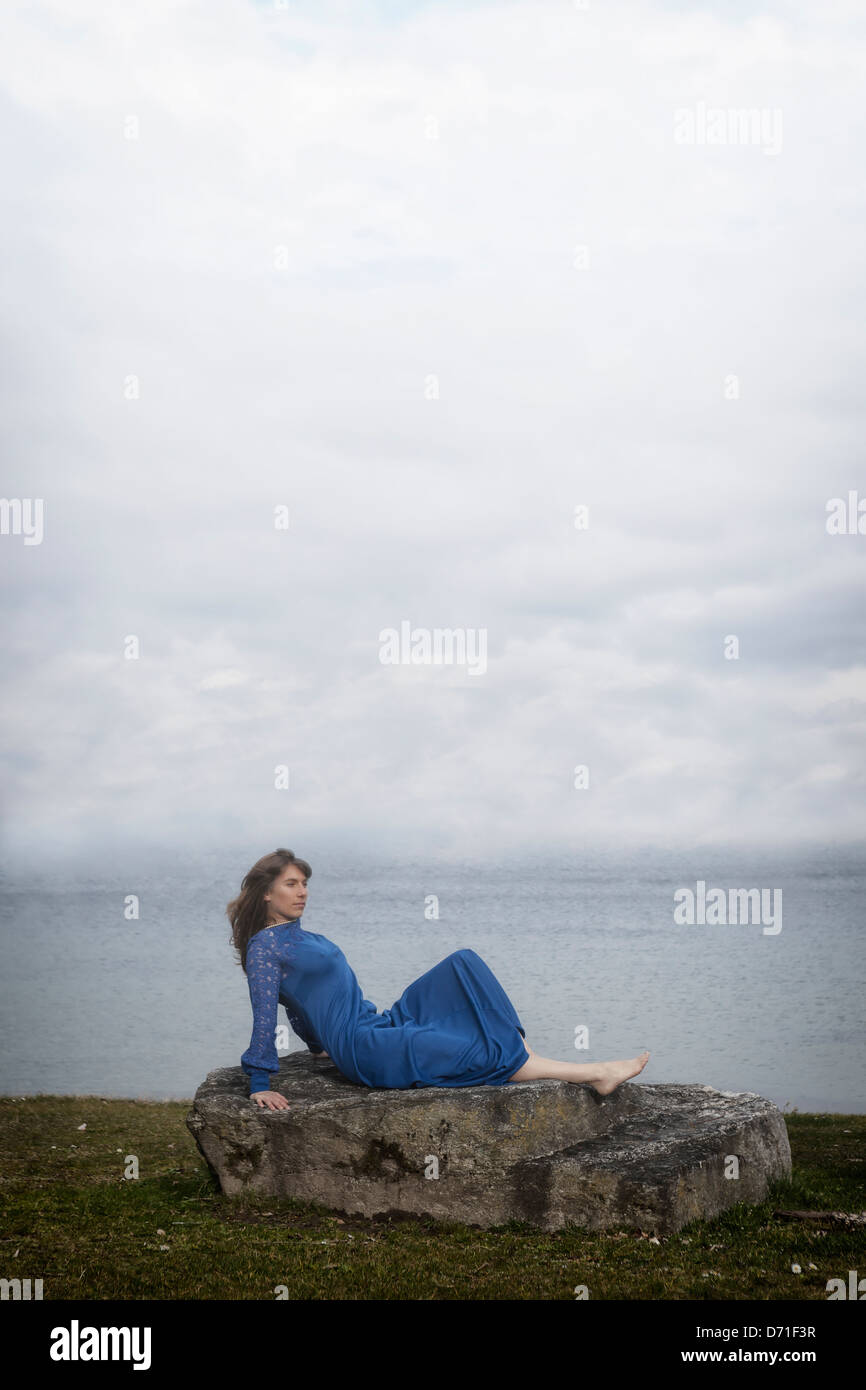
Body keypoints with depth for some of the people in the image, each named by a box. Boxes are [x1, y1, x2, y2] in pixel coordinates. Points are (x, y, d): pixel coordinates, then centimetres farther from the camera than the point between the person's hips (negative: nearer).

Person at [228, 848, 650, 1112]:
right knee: (479, 1054, -18)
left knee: (463, 963, -5)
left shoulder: (302, 938, 19)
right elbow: (265, 1017, -11)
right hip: (363, 1048, -9)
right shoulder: (264, 947, -8)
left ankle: (524, 1058, -14)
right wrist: (260, 1087, -13)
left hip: (382, 1025, 9)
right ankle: (592, 1073, -13)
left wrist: (322, 1045, 41)